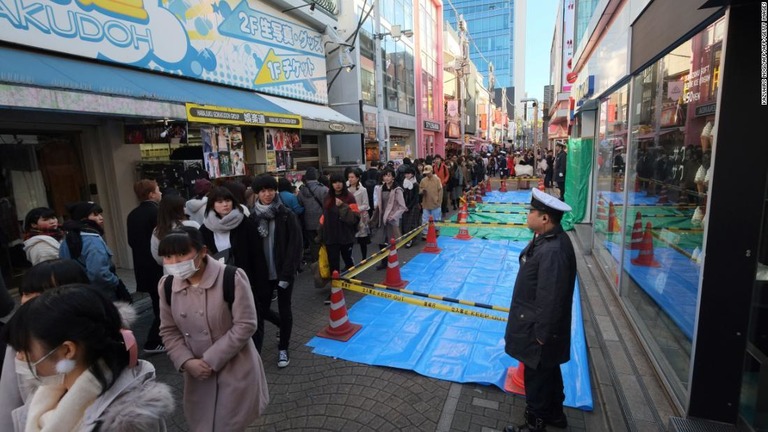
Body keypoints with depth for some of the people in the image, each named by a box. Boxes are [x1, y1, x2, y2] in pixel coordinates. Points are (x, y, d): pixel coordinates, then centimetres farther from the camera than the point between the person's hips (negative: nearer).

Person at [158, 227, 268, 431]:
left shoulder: (231, 278, -22)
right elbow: (169, 331, 4)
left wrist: (211, 360, -17)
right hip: (198, 373, 5)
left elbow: (245, 325, -19)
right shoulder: (167, 286, -4)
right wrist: (186, 362, -9)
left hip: (235, 371, -5)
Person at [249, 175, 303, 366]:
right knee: (260, 310, 9)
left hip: (283, 272, -2)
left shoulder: (287, 215, -9)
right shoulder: (253, 217, -1)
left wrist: (287, 273, -16)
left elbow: (295, 246, -11)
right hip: (262, 273, 2)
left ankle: (283, 349, 28)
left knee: (284, 309, 9)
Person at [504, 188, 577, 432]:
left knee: (537, 377, 10)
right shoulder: (548, 238, 0)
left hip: (538, 330, -10)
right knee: (549, 372, 27)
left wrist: (541, 335, -19)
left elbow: (551, 299, -28)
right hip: (538, 325, 10)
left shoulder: (553, 251, -31)